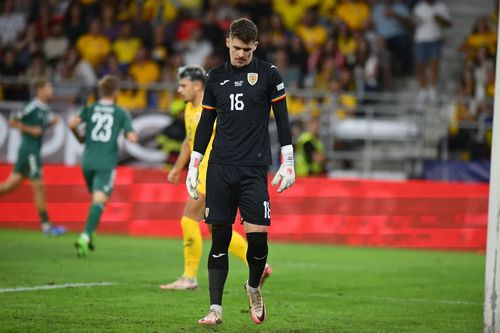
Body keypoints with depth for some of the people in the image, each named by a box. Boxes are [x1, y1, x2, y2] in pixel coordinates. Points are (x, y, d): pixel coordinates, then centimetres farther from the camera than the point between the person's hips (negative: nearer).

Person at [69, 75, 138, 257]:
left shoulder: (89, 109, 7)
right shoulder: (121, 113, 1)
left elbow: (73, 124, -9)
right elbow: (132, 138, -5)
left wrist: (80, 137, 11)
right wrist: (132, 134, 18)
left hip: (88, 161, 4)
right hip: (106, 163, -4)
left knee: (95, 197, 24)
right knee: (99, 201, -12)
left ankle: (90, 235, 20)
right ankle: (85, 236, -31)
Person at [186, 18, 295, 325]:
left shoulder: (268, 74, 3)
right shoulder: (216, 77, 11)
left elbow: (282, 119, 3)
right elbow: (206, 124, 16)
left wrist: (288, 163, -3)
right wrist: (193, 167, 12)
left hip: (254, 169, -2)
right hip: (220, 168, 2)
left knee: (258, 236, -9)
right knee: (219, 238, -1)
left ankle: (254, 287, 20)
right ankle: (216, 308, 1)